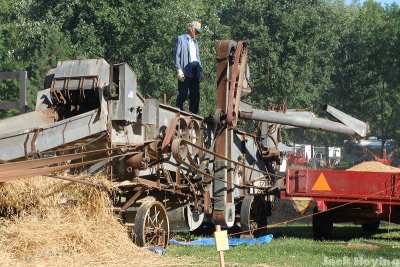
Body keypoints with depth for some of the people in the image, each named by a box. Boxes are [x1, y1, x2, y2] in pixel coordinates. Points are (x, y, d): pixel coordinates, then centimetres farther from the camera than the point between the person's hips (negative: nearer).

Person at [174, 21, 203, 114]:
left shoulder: (195, 41, 24)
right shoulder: (181, 39, 3)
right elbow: (177, 55, -4)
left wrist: (200, 69, 14)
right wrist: (179, 69, -14)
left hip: (195, 71, 7)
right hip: (185, 71, -7)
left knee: (195, 95, 6)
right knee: (183, 95, -8)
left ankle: (193, 113, 11)